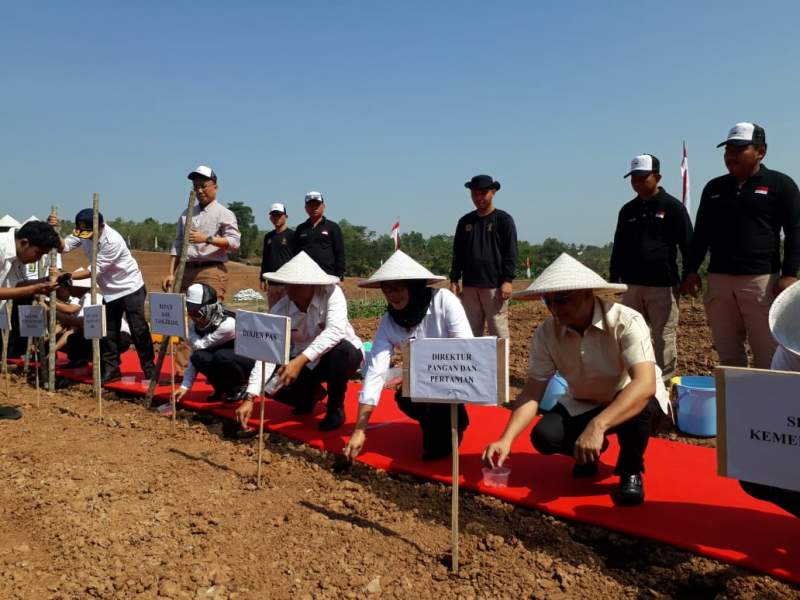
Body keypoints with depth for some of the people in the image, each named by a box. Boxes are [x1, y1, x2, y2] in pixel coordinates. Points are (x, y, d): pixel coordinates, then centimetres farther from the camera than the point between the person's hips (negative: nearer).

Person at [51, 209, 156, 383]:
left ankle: (149, 368, 6)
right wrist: (54, 230, -23)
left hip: (130, 288, -7)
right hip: (110, 291, 7)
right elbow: (64, 247, -7)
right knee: (108, 332, 8)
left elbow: (95, 270, -27)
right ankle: (111, 369, 18)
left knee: (138, 329, -5)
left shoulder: (112, 241, -29)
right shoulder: (83, 233, -7)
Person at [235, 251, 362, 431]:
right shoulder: (280, 310, -17)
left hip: (345, 354, -3)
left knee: (338, 349, -38)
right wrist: (250, 399, -30)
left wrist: (300, 360, -51)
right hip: (304, 362, 4)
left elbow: (335, 330, -41)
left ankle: (336, 408, -10)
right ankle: (312, 394, 16)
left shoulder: (331, 293, -25)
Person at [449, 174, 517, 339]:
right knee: (470, 331, 6)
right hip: (469, 285, 5)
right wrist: (454, 280, 10)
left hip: (494, 286, -4)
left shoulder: (503, 220, 2)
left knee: (499, 332, -5)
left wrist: (507, 280, -11)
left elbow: (511, 253, -3)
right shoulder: (465, 221, 15)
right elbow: (457, 253, 17)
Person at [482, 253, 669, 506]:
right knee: (544, 437, -22)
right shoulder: (545, 333, -18)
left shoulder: (627, 322, -30)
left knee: (641, 406, -37)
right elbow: (532, 392, -18)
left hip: (632, 399, -3)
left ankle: (631, 471, -6)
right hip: (582, 404, 3)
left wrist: (597, 426, -55)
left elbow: (645, 383, -42)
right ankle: (590, 450, 13)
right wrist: (506, 439, -34)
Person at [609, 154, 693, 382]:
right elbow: (618, 247, 17)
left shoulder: (673, 207, -1)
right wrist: (613, 277, 13)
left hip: (663, 285, -4)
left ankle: (665, 382, 10)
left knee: (664, 337, 0)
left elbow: (687, 245, -2)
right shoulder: (627, 210, 12)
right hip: (631, 284, 5)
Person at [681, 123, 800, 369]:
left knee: (768, 357, -2)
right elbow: (701, 233, 18)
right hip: (719, 279, 4)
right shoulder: (714, 187, 15)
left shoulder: (780, 184, 3)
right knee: (728, 355, 7)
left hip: (762, 280, -4)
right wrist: (691, 270, 10)